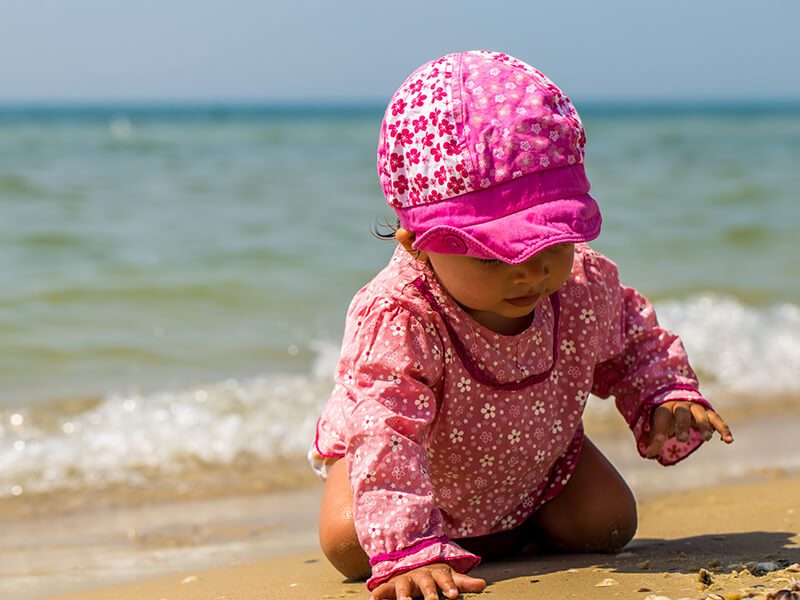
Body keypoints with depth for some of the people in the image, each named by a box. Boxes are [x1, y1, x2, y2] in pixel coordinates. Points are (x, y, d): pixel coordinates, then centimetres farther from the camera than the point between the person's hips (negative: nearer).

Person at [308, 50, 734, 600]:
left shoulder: (587, 288, -25)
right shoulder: (396, 321, -44)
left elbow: (632, 343, -1)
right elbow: (383, 433, -50)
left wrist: (667, 395, -21)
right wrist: (410, 551, -61)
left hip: (539, 458, 4)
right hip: (425, 471, -4)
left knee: (607, 524, -10)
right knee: (350, 543, -24)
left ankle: (521, 523, 20)